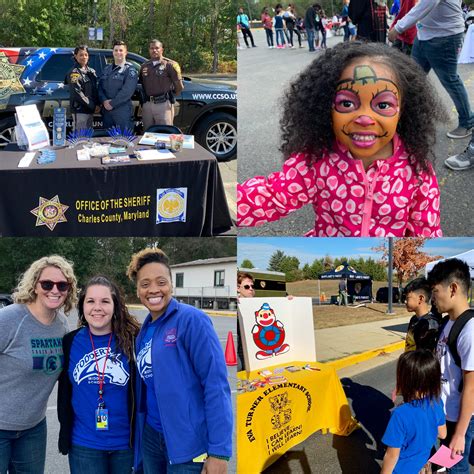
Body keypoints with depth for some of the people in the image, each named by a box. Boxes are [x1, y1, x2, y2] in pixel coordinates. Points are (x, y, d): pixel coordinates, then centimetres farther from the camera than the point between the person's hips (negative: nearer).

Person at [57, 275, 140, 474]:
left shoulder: (132, 340, -8)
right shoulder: (70, 342, -1)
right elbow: (64, 391, 11)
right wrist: (65, 430, 11)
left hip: (126, 443, -1)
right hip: (83, 445, 1)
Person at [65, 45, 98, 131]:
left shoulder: (91, 71, 15)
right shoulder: (74, 72, -8)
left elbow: (95, 90, 19)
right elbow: (77, 93, -16)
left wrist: (97, 103, 1)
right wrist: (91, 104, -16)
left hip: (90, 110, 8)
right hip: (80, 110, -8)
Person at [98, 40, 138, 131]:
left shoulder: (129, 69, -2)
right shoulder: (107, 69, 20)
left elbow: (127, 90, -14)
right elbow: (100, 87, 11)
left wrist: (112, 103, -16)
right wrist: (104, 101, -8)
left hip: (122, 110, -6)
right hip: (106, 110, 6)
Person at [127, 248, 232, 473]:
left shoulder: (192, 320, -11)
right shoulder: (145, 331, 9)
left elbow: (216, 386, -16)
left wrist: (219, 451, -20)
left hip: (188, 445, -7)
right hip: (150, 438, 7)